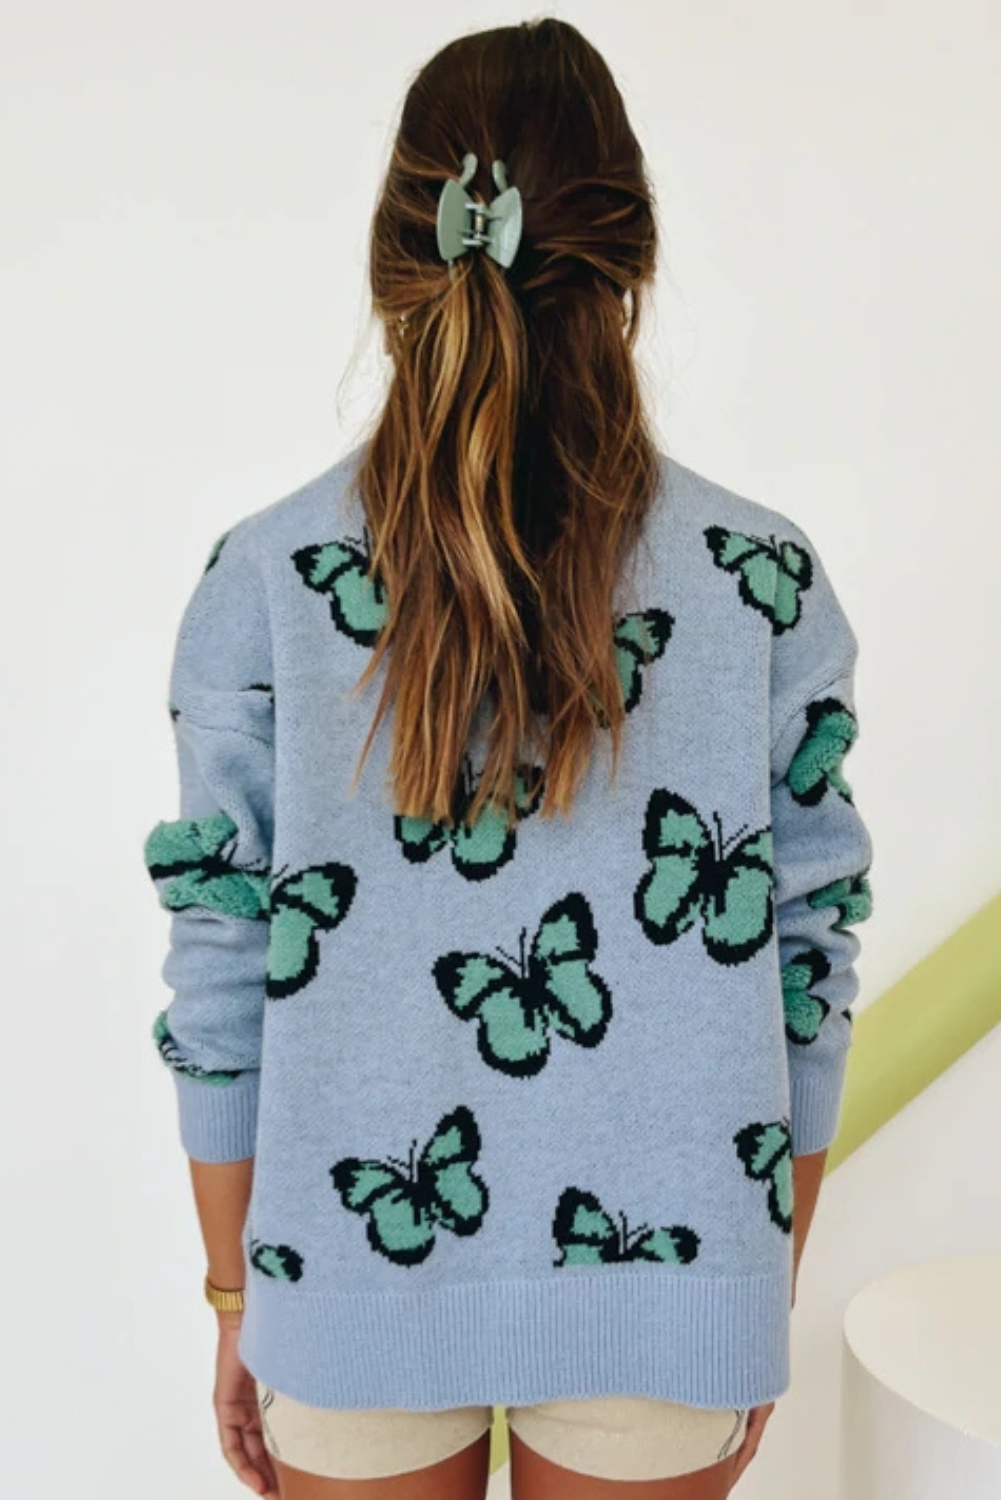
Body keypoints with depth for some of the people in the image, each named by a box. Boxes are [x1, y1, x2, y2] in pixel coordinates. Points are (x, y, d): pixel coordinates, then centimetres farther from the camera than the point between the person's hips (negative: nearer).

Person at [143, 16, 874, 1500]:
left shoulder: (259, 582, -10)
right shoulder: (769, 582, -9)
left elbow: (220, 983, -6)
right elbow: (806, 968, -4)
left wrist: (235, 1295, 7)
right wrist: (768, 1297, 9)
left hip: (354, 1281, 0)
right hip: (662, 1288, 0)